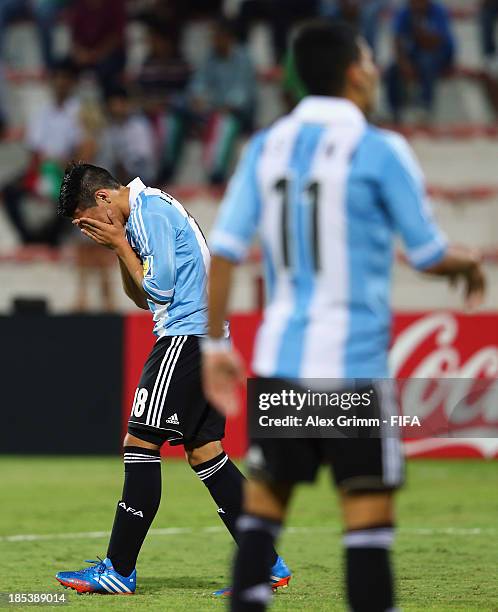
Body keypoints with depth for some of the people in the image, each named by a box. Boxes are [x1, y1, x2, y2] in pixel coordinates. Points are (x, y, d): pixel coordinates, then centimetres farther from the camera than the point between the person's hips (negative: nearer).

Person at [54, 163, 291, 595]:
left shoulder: (152, 211, -11)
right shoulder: (143, 215, 20)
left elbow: (160, 288, -15)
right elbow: (144, 299, 22)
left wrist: (120, 244, -6)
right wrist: (120, 249, 9)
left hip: (186, 336, -10)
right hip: (206, 336, 10)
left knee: (140, 443, -8)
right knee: (204, 451, 7)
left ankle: (119, 571, -6)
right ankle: (266, 565, 5)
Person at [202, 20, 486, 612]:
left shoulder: (265, 146, 7)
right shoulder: (379, 150, -7)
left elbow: (224, 250, 3)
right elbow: (429, 255, -2)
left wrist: (214, 343, 9)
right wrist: (468, 264, 19)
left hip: (279, 358, 5)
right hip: (352, 361, -5)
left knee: (263, 503, 12)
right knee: (369, 513, -2)